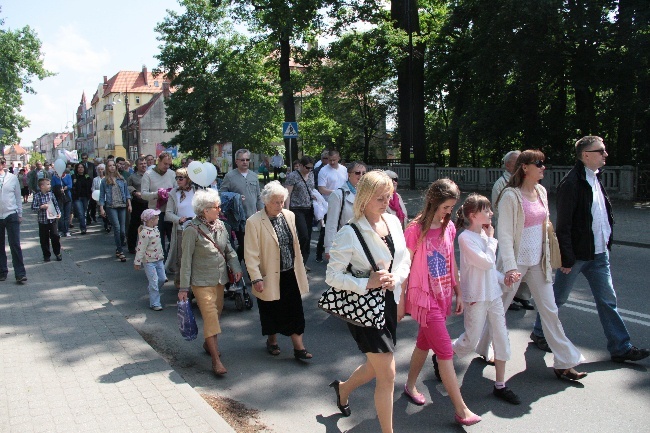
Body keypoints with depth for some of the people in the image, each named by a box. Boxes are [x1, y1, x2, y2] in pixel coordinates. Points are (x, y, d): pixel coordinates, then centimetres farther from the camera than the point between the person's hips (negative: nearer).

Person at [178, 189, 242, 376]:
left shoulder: (220, 225, 2)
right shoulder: (192, 230, -16)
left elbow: (229, 249, 11)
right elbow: (186, 260, -12)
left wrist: (236, 266, -7)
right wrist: (184, 288, -11)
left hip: (220, 279, 7)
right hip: (202, 281, -7)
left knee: (217, 312, 18)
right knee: (210, 316, -10)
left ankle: (208, 343, 40)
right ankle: (216, 359, -6)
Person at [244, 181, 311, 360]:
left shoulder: (289, 216, 3)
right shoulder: (254, 222, -14)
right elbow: (251, 254, -14)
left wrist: (300, 268, 13)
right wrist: (256, 278, -17)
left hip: (291, 274, 4)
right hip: (270, 276, -4)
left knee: (295, 312, 6)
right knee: (272, 312, 14)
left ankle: (299, 347, 17)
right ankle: (272, 341, 37)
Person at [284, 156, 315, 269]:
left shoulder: (311, 175, 11)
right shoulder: (292, 176, -8)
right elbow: (287, 194, -10)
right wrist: (287, 211, -15)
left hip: (309, 209, 6)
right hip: (297, 209, -6)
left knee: (308, 237, 6)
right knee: (304, 236, -14)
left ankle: (303, 262, 17)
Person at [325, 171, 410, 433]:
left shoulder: (393, 222, 1)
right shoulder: (349, 233, -19)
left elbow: (404, 261, 8)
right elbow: (332, 276, -18)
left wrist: (396, 278, -13)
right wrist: (367, 283, -28)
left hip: (388, 302, 7)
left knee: (377, 366, 22)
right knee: (388, 375, -1)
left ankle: (343, 388, 52)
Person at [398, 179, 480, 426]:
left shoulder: (449, 228, 4)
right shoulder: (415, 230, -15)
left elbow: (451, 263, 13)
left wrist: (458, 293, 14)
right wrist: (400, 303, -8)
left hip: (443, 296, 6)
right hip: (424, 297, -6)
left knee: (424, 343, 19)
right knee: (445, 352, -3)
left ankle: (410, 386, 38)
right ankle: (461, 410, 6)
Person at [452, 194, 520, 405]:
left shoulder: (484, 234, 6)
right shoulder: (465, 238, -17)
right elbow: (487, 262, -24)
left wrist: (504, 279, 1)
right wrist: (491, 239, -12)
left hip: (493, 294, 7)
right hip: (475, 298, -7)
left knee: (502, 338, 8)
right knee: (471, 342, 4)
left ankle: (500, 385, 20)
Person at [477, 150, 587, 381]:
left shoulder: (541, 191, 6)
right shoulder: (511, 196, -15)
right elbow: (504, 234, -18)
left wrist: (547, 257, 15)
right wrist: (510, 267, -25)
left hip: (538, 262, 6)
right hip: (516, 261, -6)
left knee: (550, 310, 8)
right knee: (499, 308, 9)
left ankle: (564, 362, 16)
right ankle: (483, 348, 31)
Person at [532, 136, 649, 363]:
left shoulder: (595, 179, 9)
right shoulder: (571, 184, -18)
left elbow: (604, 213, 16)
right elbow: (563, 225, -19)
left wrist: (607, 241, 9)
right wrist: (566, 258, -18)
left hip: (599, 253, 8)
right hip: (576, 253, -8)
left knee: (607, 300, 11)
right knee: (558, 297, 8)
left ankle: (620, 348, 20)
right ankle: (539, 333, 27)